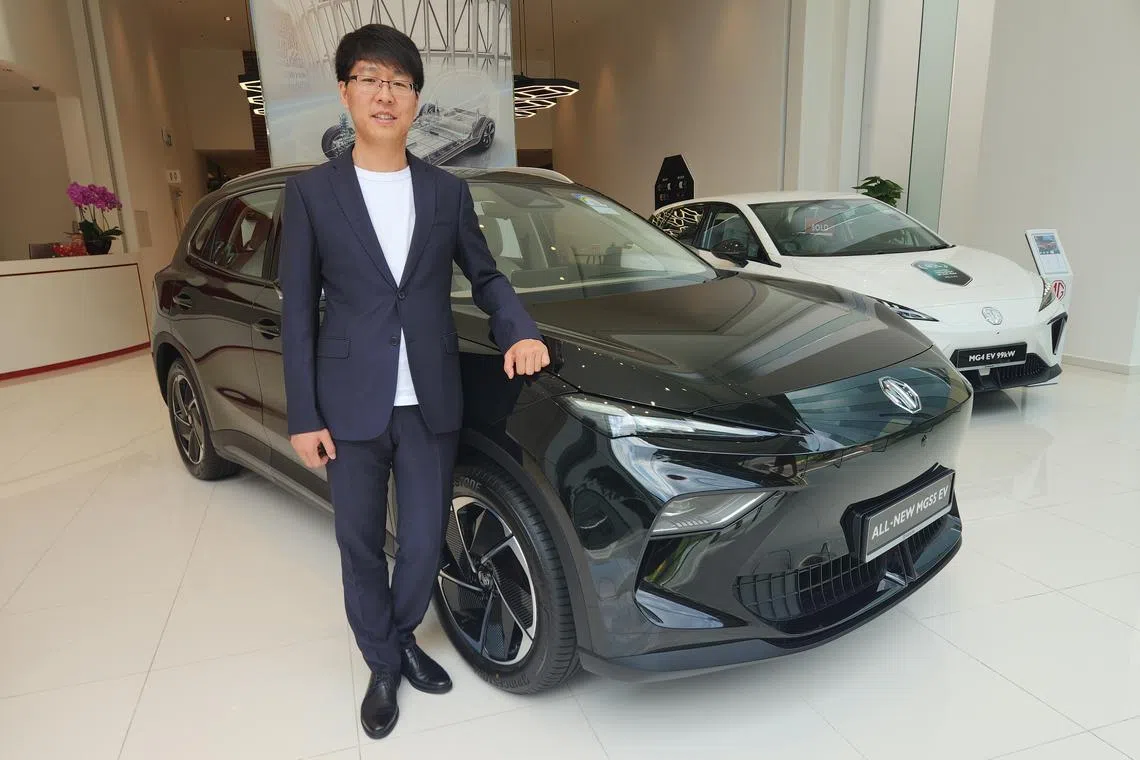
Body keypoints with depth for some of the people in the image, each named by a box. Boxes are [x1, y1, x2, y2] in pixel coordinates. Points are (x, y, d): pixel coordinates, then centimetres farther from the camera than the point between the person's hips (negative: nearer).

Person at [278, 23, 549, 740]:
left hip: (432, 403, 2)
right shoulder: (312, 191, 0)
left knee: (425, 544, 12)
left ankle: (403, 640, 41)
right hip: (351, 406, -1)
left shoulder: (449, 191, 5)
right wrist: (304, 417, -4)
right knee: (361, 548, 12)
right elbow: (298, 310, 0)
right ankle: (382, 667, 36)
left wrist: (520, 330, -8)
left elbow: (485, 275, 13)